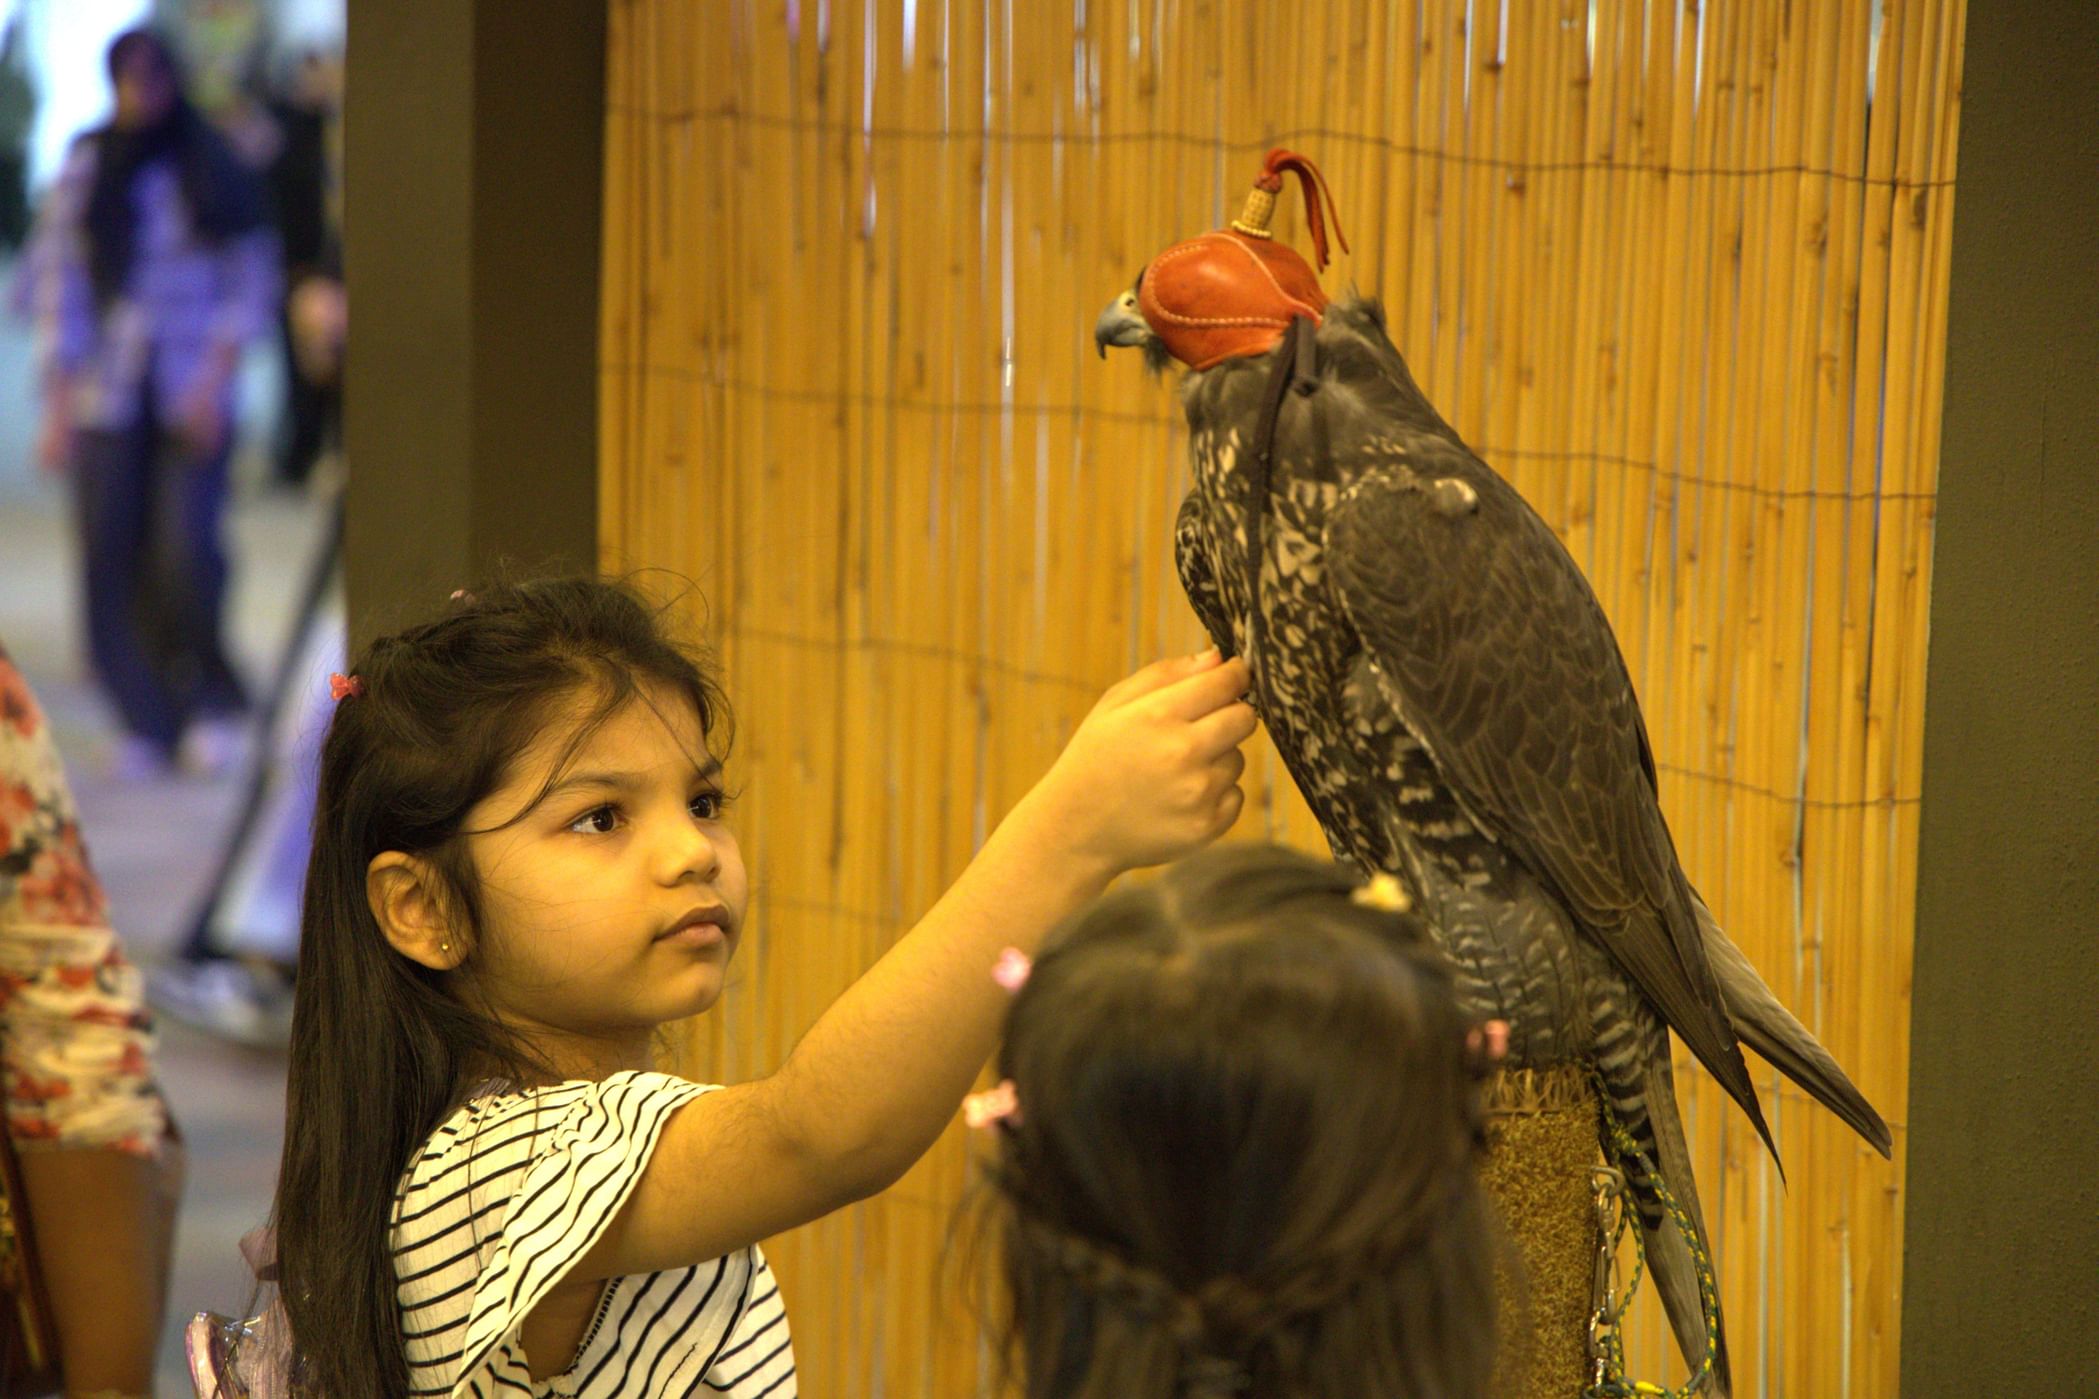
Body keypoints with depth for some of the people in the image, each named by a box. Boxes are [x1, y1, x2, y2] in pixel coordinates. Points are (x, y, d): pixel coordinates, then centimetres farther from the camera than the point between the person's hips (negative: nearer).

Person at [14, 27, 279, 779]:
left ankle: (211, 698, 7)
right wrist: (58, 405, 0)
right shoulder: (85, 167, 5)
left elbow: (249, 280, 7)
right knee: (111, 559, -2)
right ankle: (146, 723, 9)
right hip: (105, 397, 1)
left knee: (188, 552, -14)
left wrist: (217, 375, -5)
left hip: (192, 398, -1)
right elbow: (57, 285, 4)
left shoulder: (214, 168, 6)